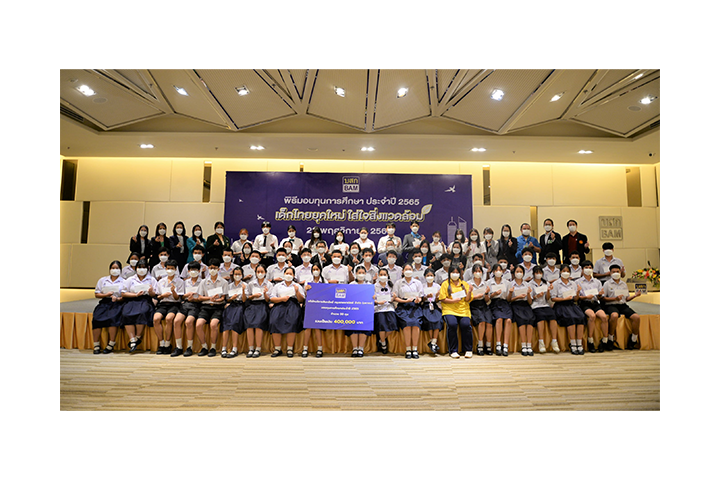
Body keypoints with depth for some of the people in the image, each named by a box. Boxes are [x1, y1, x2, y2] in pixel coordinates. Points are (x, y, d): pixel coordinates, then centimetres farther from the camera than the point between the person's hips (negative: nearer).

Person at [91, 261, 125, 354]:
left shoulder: (123, 282, 12)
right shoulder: (102, 280, 19)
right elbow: (96, 294, 13)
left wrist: (118, 298, -15)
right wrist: (106, 295, -6)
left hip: (117, 304, -3)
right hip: (104, 302, 3)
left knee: (113, 317, -31)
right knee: (97, 318, -26)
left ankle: (111, 345, -23)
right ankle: (96, 345, -17)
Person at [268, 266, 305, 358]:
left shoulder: (297, 286, 21)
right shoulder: (277, 286, 23)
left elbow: (301, 300, 10)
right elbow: (271, 298, 10)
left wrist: (297, 292, -6)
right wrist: (281, 299, -6)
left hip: (293, 305, -1)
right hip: (279, 305, 1)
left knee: (292, 322, -30)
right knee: (275, 322, -27)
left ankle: (290, 349, -22)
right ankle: (278, 348, -17)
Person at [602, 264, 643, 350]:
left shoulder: (624, 284, 19)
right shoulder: (607, 284, 4)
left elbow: (627, 298, 19)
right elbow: (603, 298, -2)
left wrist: (635, 295, 2)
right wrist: (615, 298, -14)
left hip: (623, 305, 5)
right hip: (611, 305, -5)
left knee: (636, 317, -19)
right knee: (614, 316, -37)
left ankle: (633, 340, -2)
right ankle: (611, 338, -22)